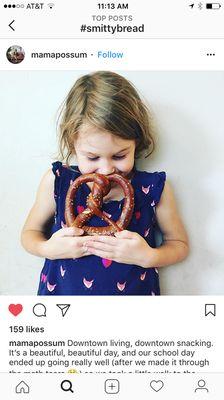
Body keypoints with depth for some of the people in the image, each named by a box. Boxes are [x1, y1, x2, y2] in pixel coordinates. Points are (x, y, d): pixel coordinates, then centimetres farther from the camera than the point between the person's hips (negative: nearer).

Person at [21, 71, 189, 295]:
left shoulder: (153, 188, -10)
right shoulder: (57, 182, -9)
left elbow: (179, 244, 1)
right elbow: (29, 233, 4)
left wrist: (148, 257, -17)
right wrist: (49, 249, -16)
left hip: (134, 291, 0)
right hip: (62, 290, 1)